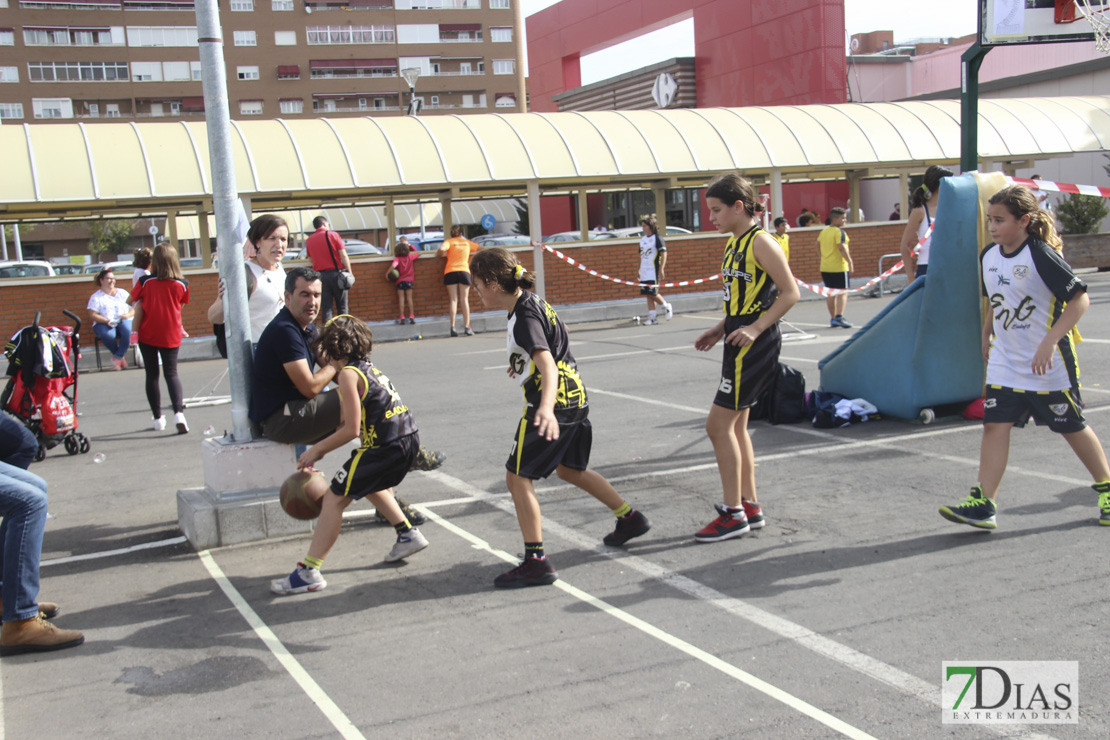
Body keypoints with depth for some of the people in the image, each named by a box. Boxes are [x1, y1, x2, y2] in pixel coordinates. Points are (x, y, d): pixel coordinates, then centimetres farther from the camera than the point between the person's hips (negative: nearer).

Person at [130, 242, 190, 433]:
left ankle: (158, 419, 12)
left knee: (152, 375, 9)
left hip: (147, 335, -1)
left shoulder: (145, 281, -11)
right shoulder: (181, 284, -8)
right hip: (171, 335, 1)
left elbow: (133, 300, 4)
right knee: (171, 373, 6)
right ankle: (178, 412, -16)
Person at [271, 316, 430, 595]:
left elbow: (351, 430, -12)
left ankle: (309, 572, -2)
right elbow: (353, 423, 22)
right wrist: (319, 449, 22)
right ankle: (408, 534, 37)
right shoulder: (368, 368, 20)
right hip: (408, 439, 9)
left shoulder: (348, 374, -8)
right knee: (371, 485, 35)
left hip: (385, 446, -9)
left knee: (334, 500, -2)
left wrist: (317, 450, -1)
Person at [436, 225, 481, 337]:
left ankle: (453, 327, -9)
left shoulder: (449, 242, 6)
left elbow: (442, 249, -14)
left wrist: (439, 254, 7)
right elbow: (481, 249, 25)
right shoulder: (467, 242, 15)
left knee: (453, 299, -1)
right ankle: (467, 327, -5)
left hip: (450, 271, -1)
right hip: (464, 271, 1)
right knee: (464, 299, 1)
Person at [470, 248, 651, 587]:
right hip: (575, 398, 10)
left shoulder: (525, 318, -20)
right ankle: (630, 518, 36)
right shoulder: (533, 302, 9)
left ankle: (536, 562, -6)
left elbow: (548, 366, -34)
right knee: (570, 469, 26)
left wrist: (546, 407, -51)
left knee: (518, 477, -6)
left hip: (555, 403, -10)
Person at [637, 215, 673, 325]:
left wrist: (661, 269, -16)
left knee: (653, 293, -11)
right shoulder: (642, 239, 14)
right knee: (647, 294, 4)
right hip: (644, 272, 7)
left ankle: (667, 307, 13)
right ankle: (652, 317, 7)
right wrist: (639, 270, 15)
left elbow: (664, 254, -10)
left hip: (654, 271, -7)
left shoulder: (657, 238, -6)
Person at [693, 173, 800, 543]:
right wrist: (719, 330, 12)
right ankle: (750, 507, 23)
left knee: (719, 424, -7)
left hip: (754, 344, -10)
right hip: (740, 342, 10)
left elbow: (790, 293, -16)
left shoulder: (760, 242, -13)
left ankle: (733, 513, 1)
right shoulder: (734, 242, 14)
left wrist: (755, 329, -22)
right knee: (735, 426, 13)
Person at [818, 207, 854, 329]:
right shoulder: (839, 232, -12)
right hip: (839, 267, -7)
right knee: (842, 292, -5)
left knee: (830, 293, 12)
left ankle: (833, 319, 17)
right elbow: (842, 247, -23)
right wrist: (849, 261, -23)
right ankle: (839, 317, -18)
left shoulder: (823, 231, 10)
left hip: (825, 267, 7)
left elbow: (818, 245, 19)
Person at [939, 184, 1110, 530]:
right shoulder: (989, 256, 4)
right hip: (1004, 363, 6)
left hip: (1048, 365, -5)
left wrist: (1050, 342, -26)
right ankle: (984, 504, -7)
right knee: (995, 425, -5)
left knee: (1072, 427, 9)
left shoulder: (1040, 255, -17)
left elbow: (1079, 299, -19)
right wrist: (986, 336, 20)